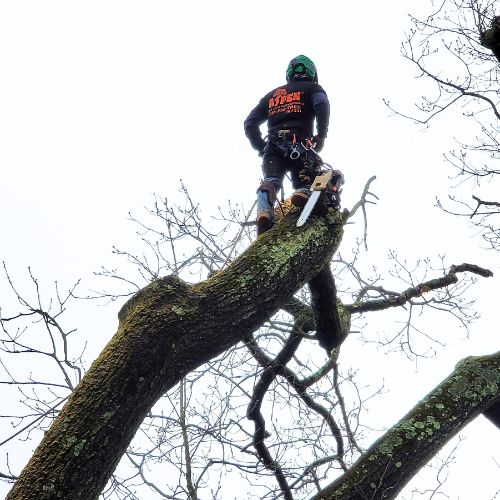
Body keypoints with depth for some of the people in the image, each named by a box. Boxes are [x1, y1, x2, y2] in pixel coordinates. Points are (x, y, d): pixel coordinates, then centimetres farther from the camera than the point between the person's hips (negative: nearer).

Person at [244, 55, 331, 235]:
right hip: (300, 146, -2)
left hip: (273, 148, 3)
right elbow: (322, 105, -4)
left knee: (270, 181, -8)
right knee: (305, 182, 0)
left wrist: (262, 148, 24)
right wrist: (321, 136, -2)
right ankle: (303, 193, -36)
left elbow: (250, 123, 25)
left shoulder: (272, 95, 32)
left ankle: (264, 211, -39)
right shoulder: (312, 88, 21)